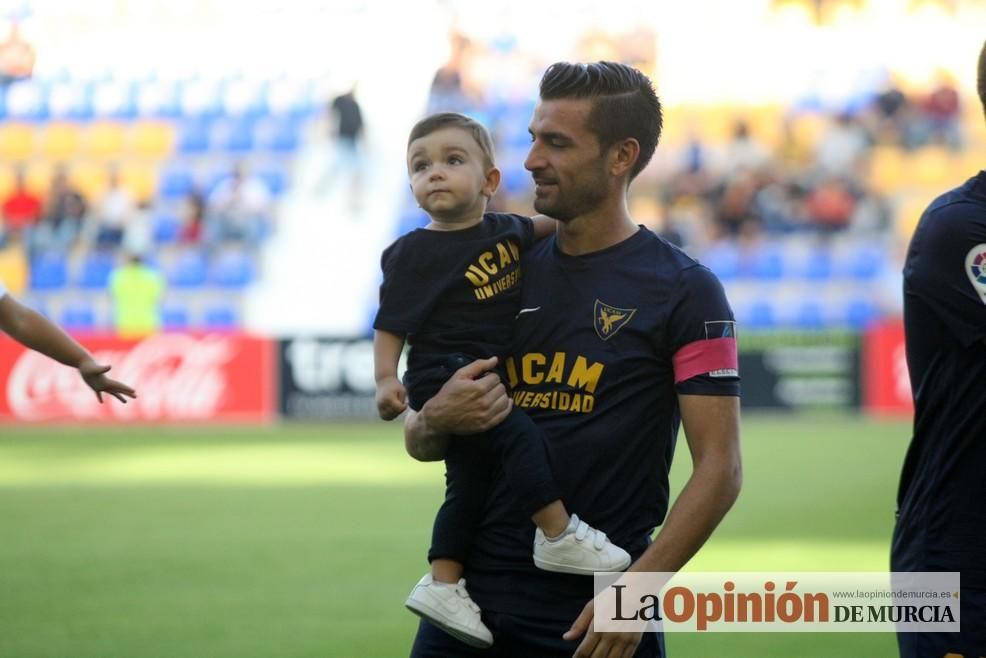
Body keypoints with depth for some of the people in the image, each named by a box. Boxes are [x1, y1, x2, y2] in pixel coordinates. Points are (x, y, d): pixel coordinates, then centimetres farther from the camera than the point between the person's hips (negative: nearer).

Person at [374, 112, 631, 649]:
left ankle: (442, 584, 16)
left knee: (469, 480, 9)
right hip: (443, 376, -7)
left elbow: (540, 227, 29)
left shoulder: (504, 230, 6)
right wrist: (386, 381, -22)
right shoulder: (414, 253, -12)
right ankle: (560, 537, -17)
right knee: (519, 434, -22)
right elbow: (390, 324, -11)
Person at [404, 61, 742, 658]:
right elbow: (420, 445, 17)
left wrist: (638, 588, -18)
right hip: (470, 597, 4)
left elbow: (720, 468, -8)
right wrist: (436, 421, -7)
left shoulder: (683, 290, -3)